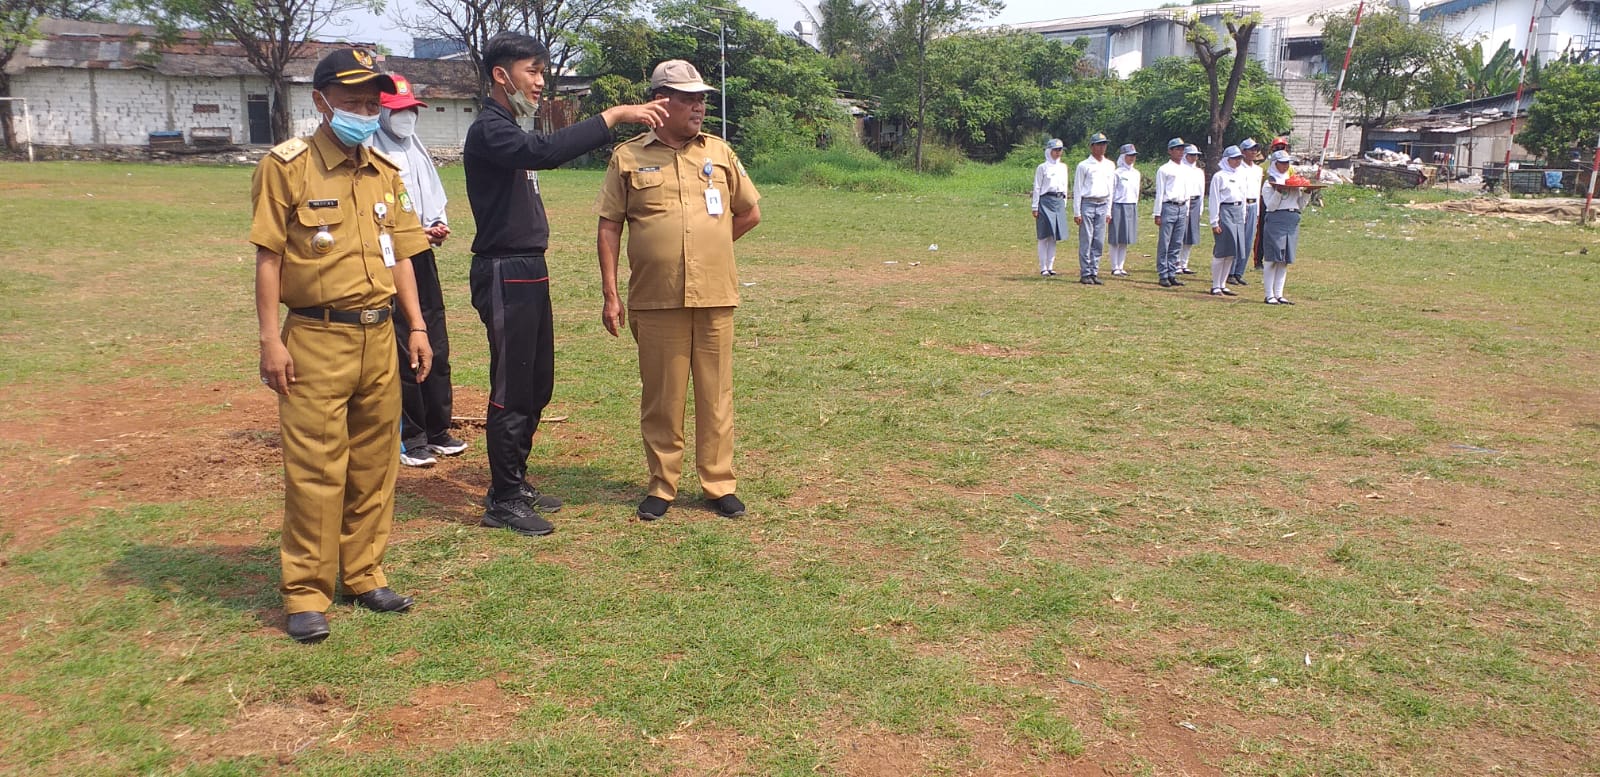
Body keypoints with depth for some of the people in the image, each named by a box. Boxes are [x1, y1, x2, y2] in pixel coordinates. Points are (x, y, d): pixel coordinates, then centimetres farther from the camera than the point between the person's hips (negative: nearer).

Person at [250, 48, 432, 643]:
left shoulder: (387, 171, 12)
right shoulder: (288, 164, -5)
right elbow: (268, 257, -7)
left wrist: (417, 327, 10)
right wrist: (271, 340, -12)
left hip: (379, 336, 6)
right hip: (316, 339, -5)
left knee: (375, 463, 11)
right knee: (315, 468, -2)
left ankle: (363, 574, 24)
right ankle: (307, 593, 9)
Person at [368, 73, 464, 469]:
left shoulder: (418, 149, 17)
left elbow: (436, 198, 23)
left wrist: (438, 225, 3)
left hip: (423, 257, 8)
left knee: (437, 348, 11)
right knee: (403, 351, -4)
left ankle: (438, 431, 22)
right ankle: (411, 437, 6)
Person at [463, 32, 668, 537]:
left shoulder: (509, 131, 18)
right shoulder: (488, 130, -14)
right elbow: (545, 151, -33)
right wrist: (613, 115, -33)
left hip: (530, 272, 10)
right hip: (505, 274, -10)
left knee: (538, 386, 15)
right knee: (512, 391, -4)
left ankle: (515, 483, 27)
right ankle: (502, 501, 6)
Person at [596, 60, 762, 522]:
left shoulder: (719, 152, 10)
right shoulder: (628, 156, 3)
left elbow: (749, 213, 19)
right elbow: (609, 227, 3)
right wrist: (610, 295, -3)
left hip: (715, 297, 2)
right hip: (655, 300, -2)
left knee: (716, 395, 6)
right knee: (661, 397, 6)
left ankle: (719, 484, 17)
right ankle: (662, 486, 18)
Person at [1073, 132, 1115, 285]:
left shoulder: (1110, 166, 13)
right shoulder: (1084, 165, -2)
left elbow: (1110, 189, 17)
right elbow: (1077, 189, -3)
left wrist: (1109, 211, 13)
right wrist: (1077, 212, -8)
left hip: (1102, 205, 5)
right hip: (1087, 204, -5)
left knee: (1099, 242, 4)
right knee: (1086, 241, -5)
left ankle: (1094, 273, 10)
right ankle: (1085, 274, -1)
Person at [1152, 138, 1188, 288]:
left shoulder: (1185, 170, 17)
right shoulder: (1164, 170, -2)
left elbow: (1187, 192, 21)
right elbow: (1159, 192, -5)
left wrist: (1187, 212, 16)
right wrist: (1158, 214, -8)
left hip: (1182, 208, 6)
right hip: (1168, 207, -6)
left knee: (1177, 244, 7)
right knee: (1164, 243, -4)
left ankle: (1172, 274, 12)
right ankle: (1163, 275, 1)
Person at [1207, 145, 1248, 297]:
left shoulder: (1241, 176, 15)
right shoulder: (1219, 176, -6)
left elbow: (1243, 197, 21)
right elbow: (1214, 200, -8)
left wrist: (1243, 218, 16)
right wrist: (1214, 222, -12)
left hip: (1238, 212, 7)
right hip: (1225, 211, -7)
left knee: (1232, 252, 7)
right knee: (1221, 251, -6)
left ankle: (1222, 285, 15)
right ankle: (1215, 286, 2)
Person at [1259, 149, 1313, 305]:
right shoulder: (1269, 184, 0)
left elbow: (1301, 206, 16)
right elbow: (1270, 206, -9)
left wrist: (1307, 193, 0)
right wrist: (1279, 191, -20)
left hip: (1293, 222, 6)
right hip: (1275, 221, -6)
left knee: (1284, 260, 6)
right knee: (1271, 259, -6)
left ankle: (1279, 294, 11)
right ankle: (1269, 295, -2)